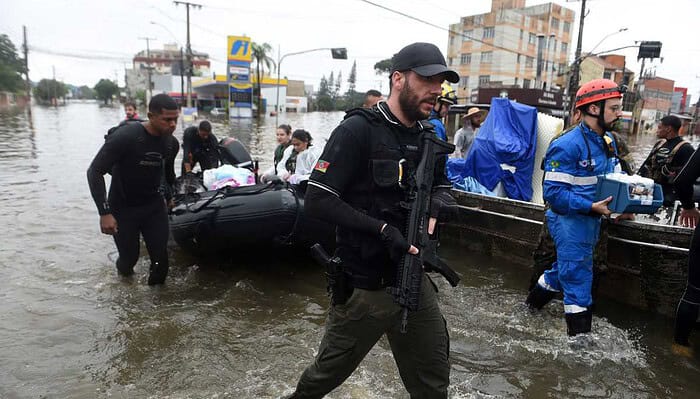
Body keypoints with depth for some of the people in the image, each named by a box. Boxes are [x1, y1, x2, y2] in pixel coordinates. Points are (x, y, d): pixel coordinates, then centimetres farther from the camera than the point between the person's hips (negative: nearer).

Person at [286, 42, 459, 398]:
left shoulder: (429, 138, 6)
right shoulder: (359, 130, -16)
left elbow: (442, 188, 17)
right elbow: (317, 201, -20)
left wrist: (436, 203, -7)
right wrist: (383, 229, -24)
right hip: (364, 286, -6)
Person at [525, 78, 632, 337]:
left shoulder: (608, 141, 8)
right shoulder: (567, 145, -21)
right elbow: (554, 193, -23)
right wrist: (592, 207, -27)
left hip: (590, 220, 9)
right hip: (569, 221, -9)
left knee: (565, 269, 22)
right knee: (578, 278, -1)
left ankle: (529, 309, 42)